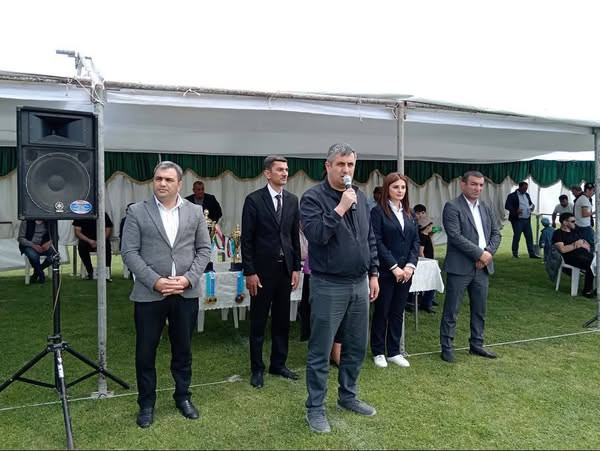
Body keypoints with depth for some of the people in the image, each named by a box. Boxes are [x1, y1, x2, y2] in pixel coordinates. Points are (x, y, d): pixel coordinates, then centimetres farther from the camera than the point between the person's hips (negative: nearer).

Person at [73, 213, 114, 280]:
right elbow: (77, 232, -3)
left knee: (107, 245, -32)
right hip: (86, 241, 1)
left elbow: (108, 229, -4)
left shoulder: (104, 215, 1)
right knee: (81, 245, -31)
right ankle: (90, 271, -22)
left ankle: (107, 273, -37)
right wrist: (89, 241, -20)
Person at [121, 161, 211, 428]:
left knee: (183, 349, 14)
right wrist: (155, 281, -15)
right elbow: (130, 252, -5)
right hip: (149, 294, -1)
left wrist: (189, 278, -10)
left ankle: (183, 397, 32)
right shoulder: (137, 212, -1)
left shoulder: (195, 212, 5)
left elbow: (204, 249, 4)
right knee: (145, 351, 8)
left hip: (186, 293, 2)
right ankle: (146, 404, 27)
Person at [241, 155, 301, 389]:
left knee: (282, 320, 13)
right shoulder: (253, 200, -8)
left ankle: (278, 364, 28)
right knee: (258, 322, 7)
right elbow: (246, 239, -9)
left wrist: (296, 268, 5)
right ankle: (257, 369, 21)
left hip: (285, 268, 5)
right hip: (262, 269, -4)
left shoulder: (292, 200, 6)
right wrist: (249, 272, -11)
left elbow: (295, 236, 9)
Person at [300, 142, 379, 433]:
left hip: (359, 284, 6)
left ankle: (348, 396, 35)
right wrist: (340, 208, -22)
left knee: (356, 347, 16)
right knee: (320, 351, 4)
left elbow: (370, 239, 15)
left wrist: (373, 273, 12)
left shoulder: (360, 197, 10)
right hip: (328, 286, -6)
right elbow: (315, 234, -22)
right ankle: (315, 408, 19)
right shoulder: (313, 197, -9)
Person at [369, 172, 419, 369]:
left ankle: (394, 352, 23)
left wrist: (410, 265, -5)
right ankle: (378, 352, 18)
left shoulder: (408, 213, 12)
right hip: (385, 271, -5)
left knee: (398, 312, 12)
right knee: (381, 312, 6)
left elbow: (416, 241, 9)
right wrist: (394, 267, -15)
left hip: (405, 271, 5)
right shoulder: (378, 211, -6)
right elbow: (377, 243, -12)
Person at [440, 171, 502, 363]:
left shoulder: (486, 208, 14)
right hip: (460, 267, -7)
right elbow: (455, 236, -17)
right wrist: (479, 254, -17)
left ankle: (476, 344, 29)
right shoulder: (452, 207, -8)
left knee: (480, 310, 15)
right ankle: (446, 347, 12)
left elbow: (496, 233, 12)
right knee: (451, 311, 1)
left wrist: (488, 253, -6)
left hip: (482, 267, 7)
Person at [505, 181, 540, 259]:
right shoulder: (512, 196, -5)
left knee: (529, 236, 5)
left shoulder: (527, 195, 16)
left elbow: (530, 203, 27)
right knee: (517, 237, -1)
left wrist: (532, 206, 3)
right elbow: (507, 206, -12)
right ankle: (515, 253, 8)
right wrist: (515, 211, -24)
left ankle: (532, 253, 11)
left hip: (527, 220, 6)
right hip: (517, 220, -6)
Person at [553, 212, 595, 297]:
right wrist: (576, 245, -1)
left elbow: (588, 246, 26)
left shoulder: (576, 231, 26)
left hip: (585, 254, 7)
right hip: (572, 257, -7)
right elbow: (562, 249, -11)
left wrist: (581, 244, 3)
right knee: (591, 264, -31)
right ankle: (587, 291, -19)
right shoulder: (558, 233, 3)